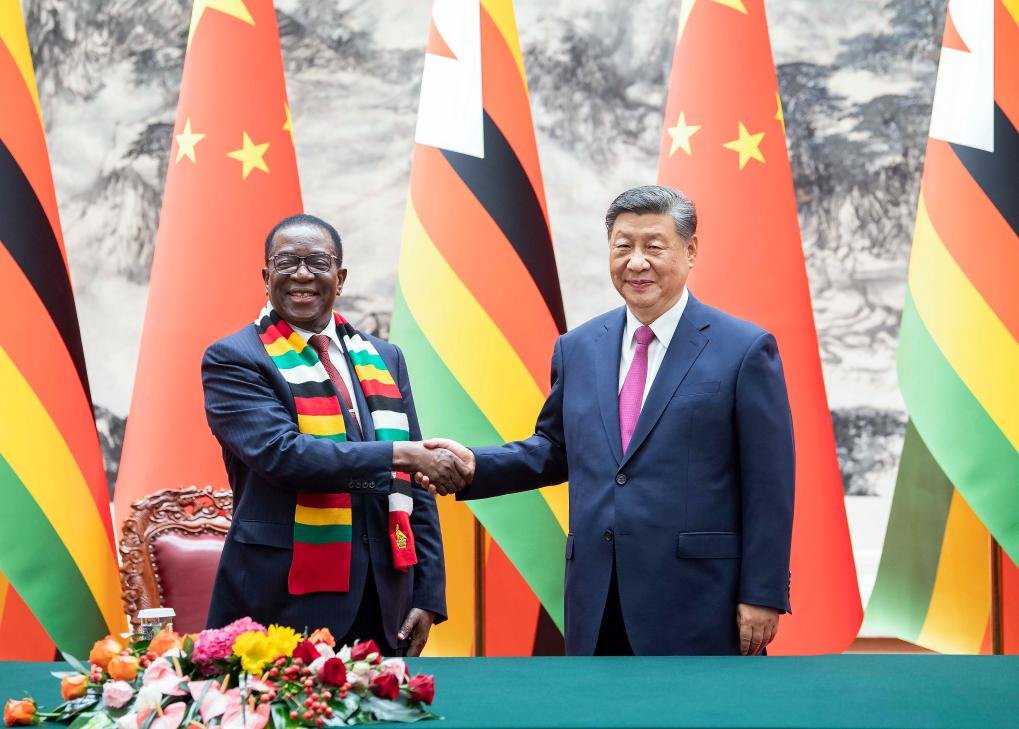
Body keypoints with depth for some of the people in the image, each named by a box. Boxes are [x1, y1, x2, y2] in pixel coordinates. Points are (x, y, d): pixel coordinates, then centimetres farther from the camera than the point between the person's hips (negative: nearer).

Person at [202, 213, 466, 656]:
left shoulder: (382, 358, 13)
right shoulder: (234, 360, -3)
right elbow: (280, 453, -19)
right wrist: (399, 453, -20)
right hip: (285, 606, -5)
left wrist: (428, 596, 6)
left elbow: (412, 485, 12)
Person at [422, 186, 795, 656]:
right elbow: (557, 448, 19)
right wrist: (476, 466, 2)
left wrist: (762, 595, -9)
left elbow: (769, 487, -5)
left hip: (698, 604, -4)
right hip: (596, 605, 5)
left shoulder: (744, 349, -4)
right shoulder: (577, 348, 11)